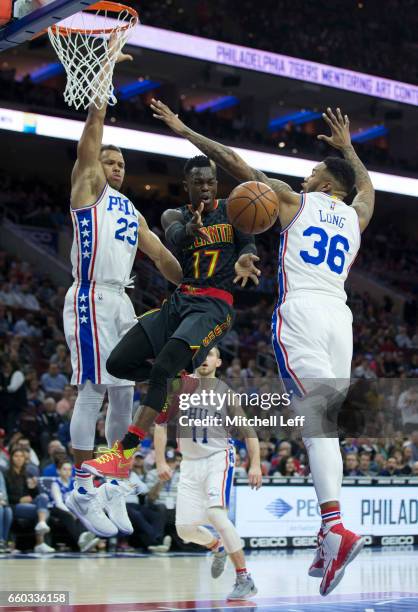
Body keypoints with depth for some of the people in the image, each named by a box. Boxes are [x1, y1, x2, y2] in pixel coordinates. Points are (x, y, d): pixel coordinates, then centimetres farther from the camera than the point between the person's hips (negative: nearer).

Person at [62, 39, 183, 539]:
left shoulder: (131, 211, 23)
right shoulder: (87, 186, 3)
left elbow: (162, 257, 26)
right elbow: (94, 123, -4)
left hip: (121, 302, 8)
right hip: (91, 299, -8)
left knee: (124, 393, 6)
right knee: (92, 391, -11)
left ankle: (111, 486, 15)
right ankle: (82, 490, -7)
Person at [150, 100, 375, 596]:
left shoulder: (295, 201, 10)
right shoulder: (356, 216, 22)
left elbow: (236, 164, 11)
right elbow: (365, 185, 47)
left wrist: (184, 131, 20)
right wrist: (347, 146, 61)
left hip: (301, 312, -5)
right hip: (339, 317, 5)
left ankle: (336, 527, -29)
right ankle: (328, 536, 3)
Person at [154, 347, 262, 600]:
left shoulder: (226, 392, 0)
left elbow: (249, 430, 2)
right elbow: (160, 423, 9)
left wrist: (255, 465, -7)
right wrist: (161, 461, 1)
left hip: (218, 458, -4)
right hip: (191, 463, 4)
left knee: (216, 513, -26)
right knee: (184, 528, 2)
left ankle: (245, 580, -20)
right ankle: (218, 547, 37)